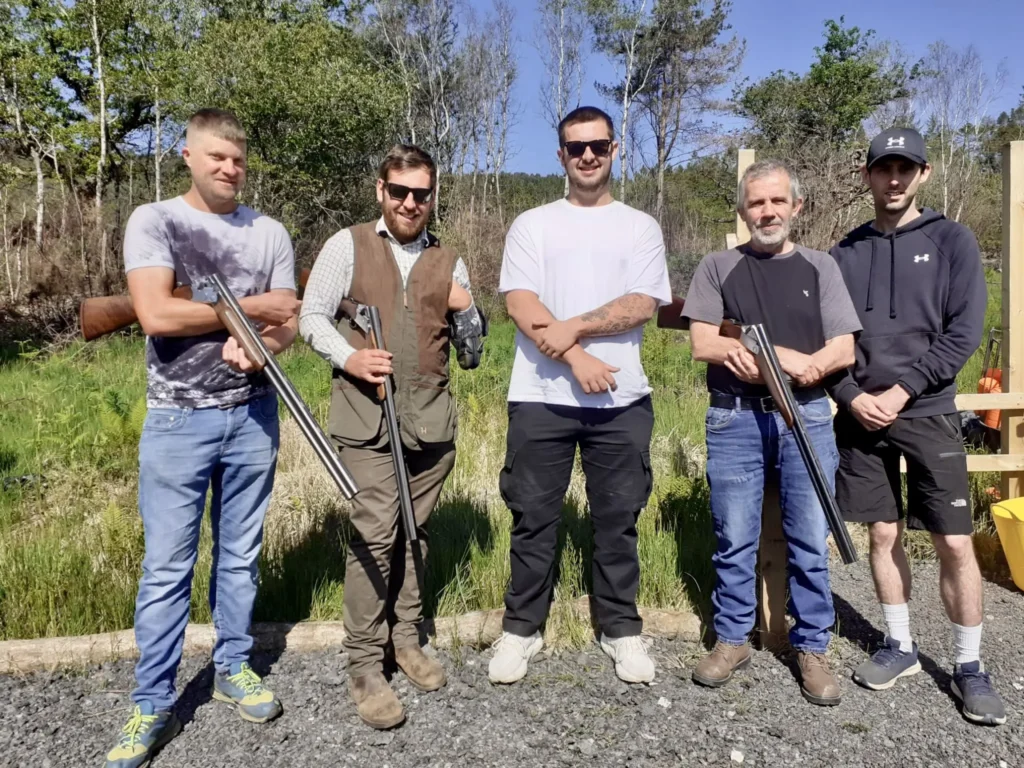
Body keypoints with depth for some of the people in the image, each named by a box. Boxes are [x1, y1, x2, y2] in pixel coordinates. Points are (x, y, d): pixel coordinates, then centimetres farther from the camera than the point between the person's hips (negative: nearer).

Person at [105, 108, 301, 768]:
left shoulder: (270, 233, 7)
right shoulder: (154, 221, -3)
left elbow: (290, 323, 5)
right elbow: (156, 315, -16)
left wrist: (258, 343, -18)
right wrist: (252, 309, -10)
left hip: (253, 415, 3)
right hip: (178, 420, -3)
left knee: (240, 554, 14)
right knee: (167, 568, 3)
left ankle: (234, 668, 30)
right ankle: (152, 705, 16)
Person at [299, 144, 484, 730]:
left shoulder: (448, 261, 14)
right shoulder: (348, 245, 5)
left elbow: (471, 344, 18)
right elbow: (313, 315, 2)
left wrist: (467, 311, -4)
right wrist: (348, 357, -16)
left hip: (432, 416, 4)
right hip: (368, 413, -3)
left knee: (416, 530, 10)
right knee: (376, 533, -8)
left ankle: (408, 638, 26)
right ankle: (365, 666, 3)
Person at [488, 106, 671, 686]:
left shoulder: (641, 227, 10)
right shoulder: (532, 225, 9)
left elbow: (643, 305, -4)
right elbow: (521, 304, -4)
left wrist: (573, 326, -15)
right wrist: (575, 359, -15)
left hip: (621, 400, 1)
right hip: (541, 398, 0)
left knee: (618, 518, 9)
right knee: (534, 517, 7)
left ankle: (622, 628, 25)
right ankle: (522, 628, 22)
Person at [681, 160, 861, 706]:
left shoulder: (819, 267, 10)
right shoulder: (718, 267, 8)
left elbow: (843, 351, 1)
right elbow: (703, 344, -4)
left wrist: (752, 356, -15)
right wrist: (787, 356, -13)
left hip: (807, 417, 1)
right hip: (733, 419, 0)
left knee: (810, 542, 5)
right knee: (734, 540, 6)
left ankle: (811, 648, 19)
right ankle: (732, 639, 21)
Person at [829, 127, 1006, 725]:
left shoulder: (951, 241, 2)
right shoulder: (846, 252, 8)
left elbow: (965, 332, -6)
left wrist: (901, 390, -13)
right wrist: (853, 396, -9)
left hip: (928, 413, -2)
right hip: (861, 415, 2)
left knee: (955, 542, -1)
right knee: (884, 534, 9)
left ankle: (970, 666, 15)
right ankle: (900, 647, 25)